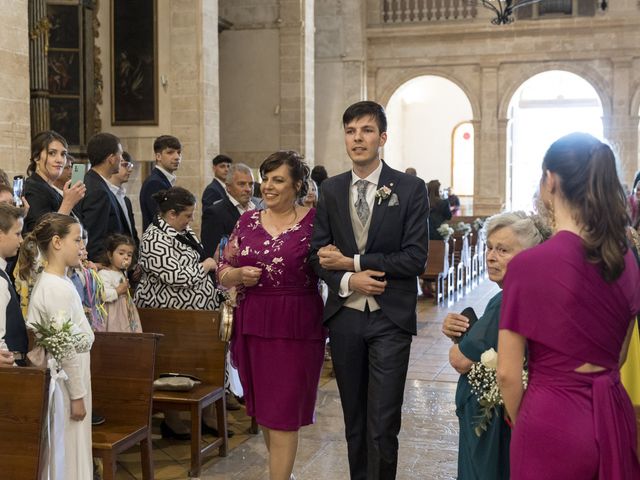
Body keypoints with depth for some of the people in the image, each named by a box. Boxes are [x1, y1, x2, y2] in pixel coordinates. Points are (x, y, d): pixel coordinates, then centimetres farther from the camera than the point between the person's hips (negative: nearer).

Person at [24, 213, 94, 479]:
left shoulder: (51, 282, 9)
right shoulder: (59, 289, -20)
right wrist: (78, 395, -16)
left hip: (63, 380, 9)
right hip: (64, 385, -9)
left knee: (69, 450, 15)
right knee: (65, 449, 1)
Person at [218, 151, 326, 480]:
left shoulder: (315, 222, -5)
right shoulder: (247, 221, 7)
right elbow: (222, 274, 9)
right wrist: (239, 274, -9)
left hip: (297, 327, -5)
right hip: (252, 325, 5)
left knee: (283, 413, 0)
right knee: (262, 408, 15)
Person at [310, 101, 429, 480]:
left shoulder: (410, 189, -4)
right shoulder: (331, 190, 7)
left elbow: (415, 257, -11)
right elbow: (318, 252, 5)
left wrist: (352, 261, -12)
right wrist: (347, 281, -14)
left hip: (389, 318, -3)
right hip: (345, 316, 4)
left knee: (383, 426, -4)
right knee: (354, 421, 15)